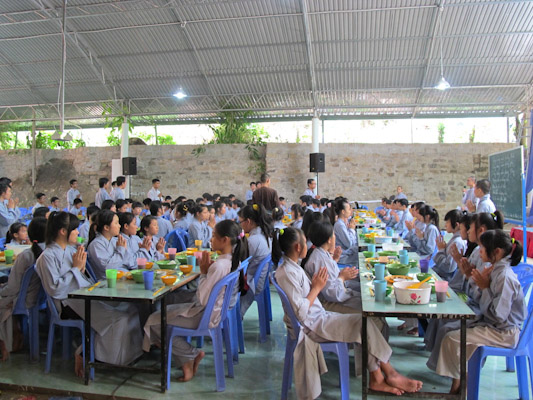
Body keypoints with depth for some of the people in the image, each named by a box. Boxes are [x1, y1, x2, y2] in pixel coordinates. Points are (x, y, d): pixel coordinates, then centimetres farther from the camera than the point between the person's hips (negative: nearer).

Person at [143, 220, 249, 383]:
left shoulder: (218, 266, -30)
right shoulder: (234, 261, -1)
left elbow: (202, 299, -24)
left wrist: (203, 272, -17)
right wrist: (208, 270, -5)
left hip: (206, 315, -10)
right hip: (217, 309, 10)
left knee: (154, 321, 3)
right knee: (167, 310, 22)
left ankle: (193, 354, 9)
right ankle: (186, 362, 17)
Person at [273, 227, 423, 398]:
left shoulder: (292, 267, 9)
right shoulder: (286, 273, -22)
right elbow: (300, 312, -25)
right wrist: (316, 288, -16)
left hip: (319, 317, 10)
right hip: (311, 325, -10)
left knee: (364, 323, -1)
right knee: (364, 322, -12)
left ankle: (377, 379, 2)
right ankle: (390, 373, 6)